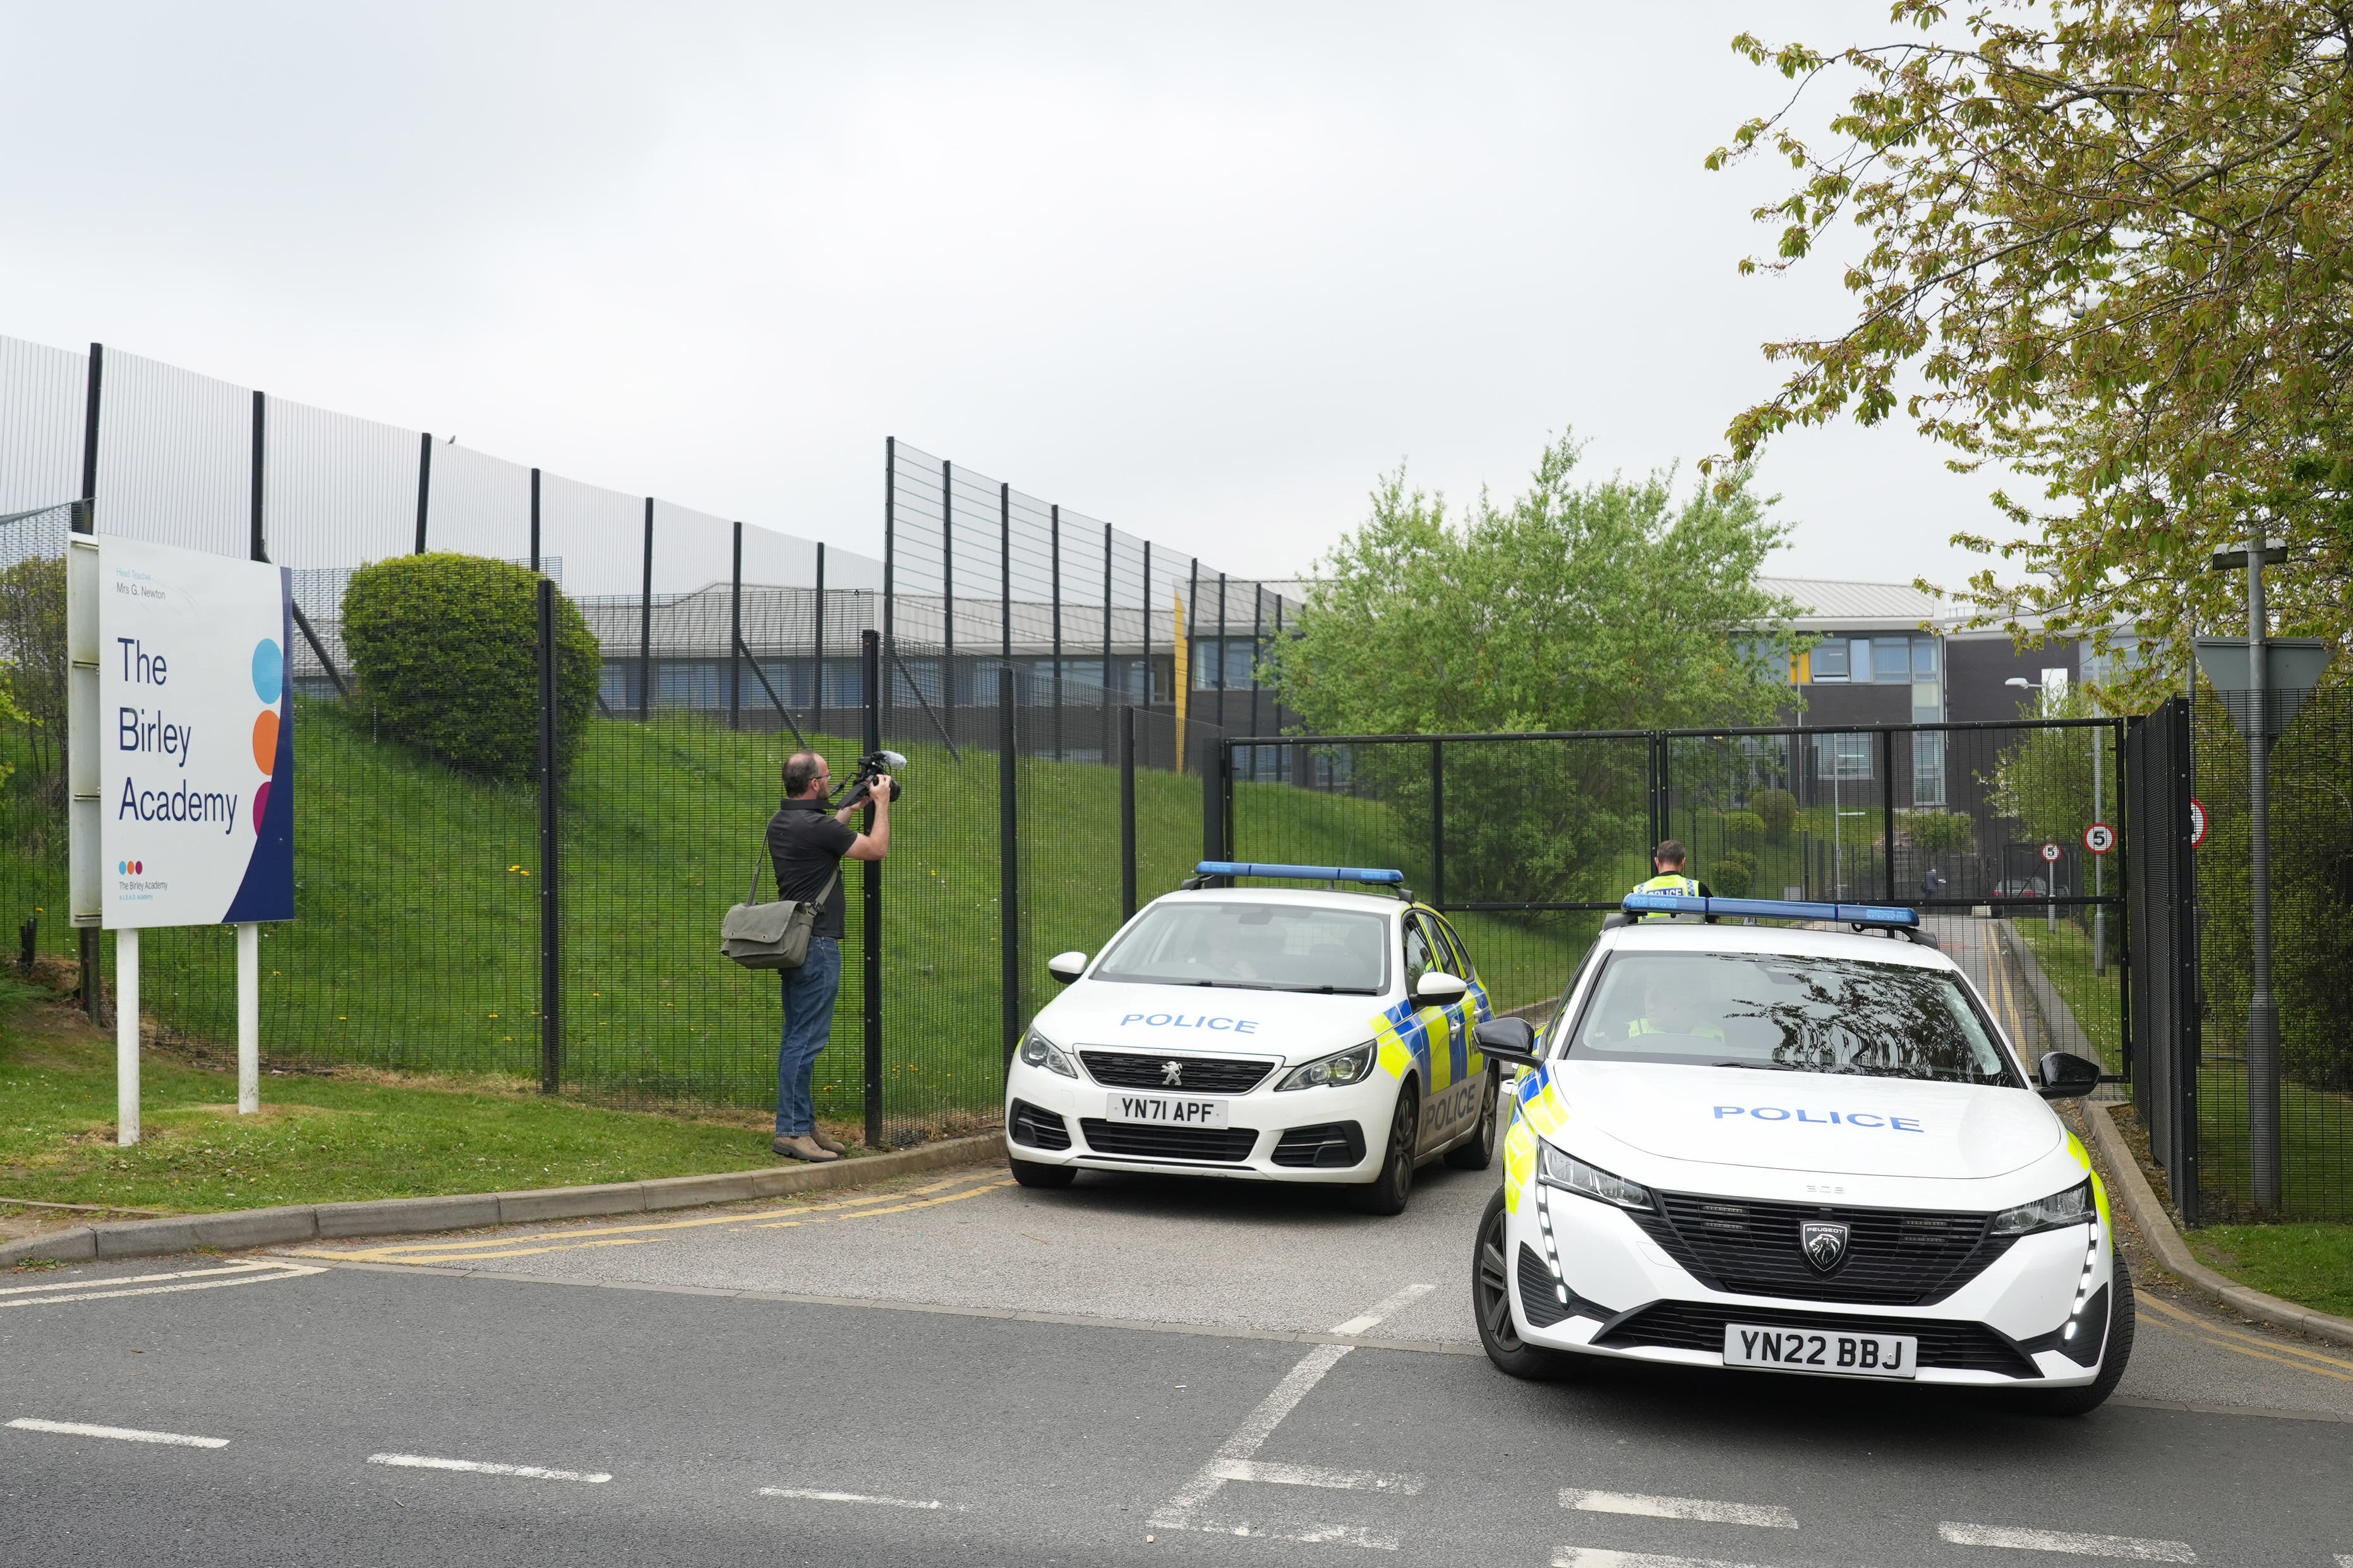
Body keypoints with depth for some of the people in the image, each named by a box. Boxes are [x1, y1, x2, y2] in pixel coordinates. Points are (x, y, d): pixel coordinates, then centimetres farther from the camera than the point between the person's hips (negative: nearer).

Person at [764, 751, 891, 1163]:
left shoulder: (780, 822, 10)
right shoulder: (814, 826, -18)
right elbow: (877, 849, -10)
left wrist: (850, 809, 28)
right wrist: (882, 803, 3)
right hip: (817, 945, -10)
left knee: (797, 1037, 13)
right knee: (806, 1040, -7)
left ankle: (802, 1125, 19)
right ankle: (791, 1130, -6)